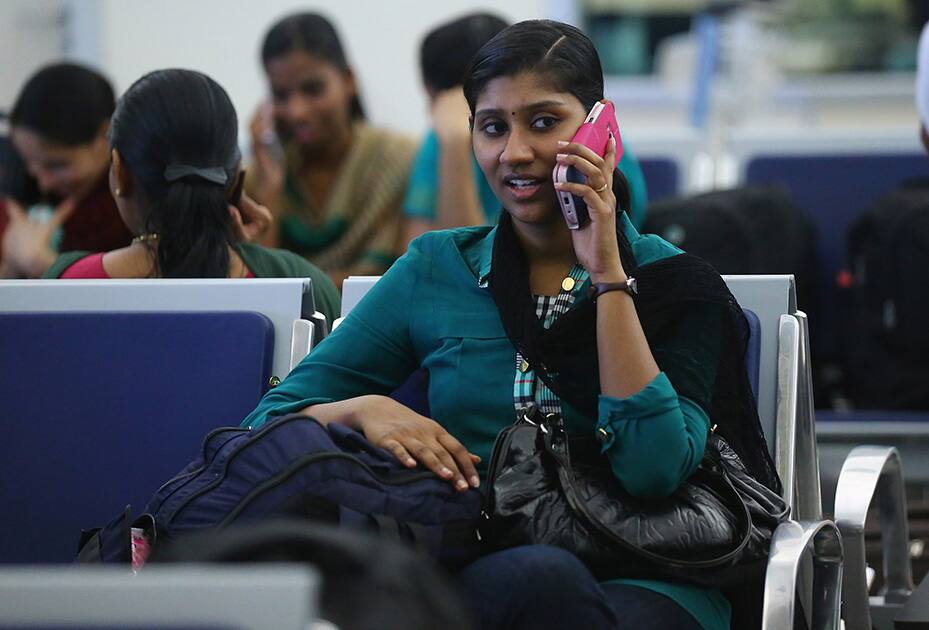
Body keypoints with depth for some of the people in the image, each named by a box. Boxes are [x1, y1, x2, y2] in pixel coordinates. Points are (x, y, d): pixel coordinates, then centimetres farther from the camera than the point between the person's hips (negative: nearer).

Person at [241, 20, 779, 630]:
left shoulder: (674, 283, 9)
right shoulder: (436, 270, 15)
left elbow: (653, 470, -8)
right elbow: (273, 417, 13)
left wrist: (607, 275, -7)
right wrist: (364, 411, -9)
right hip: (468, 572, 2)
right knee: (541, 576, -37)